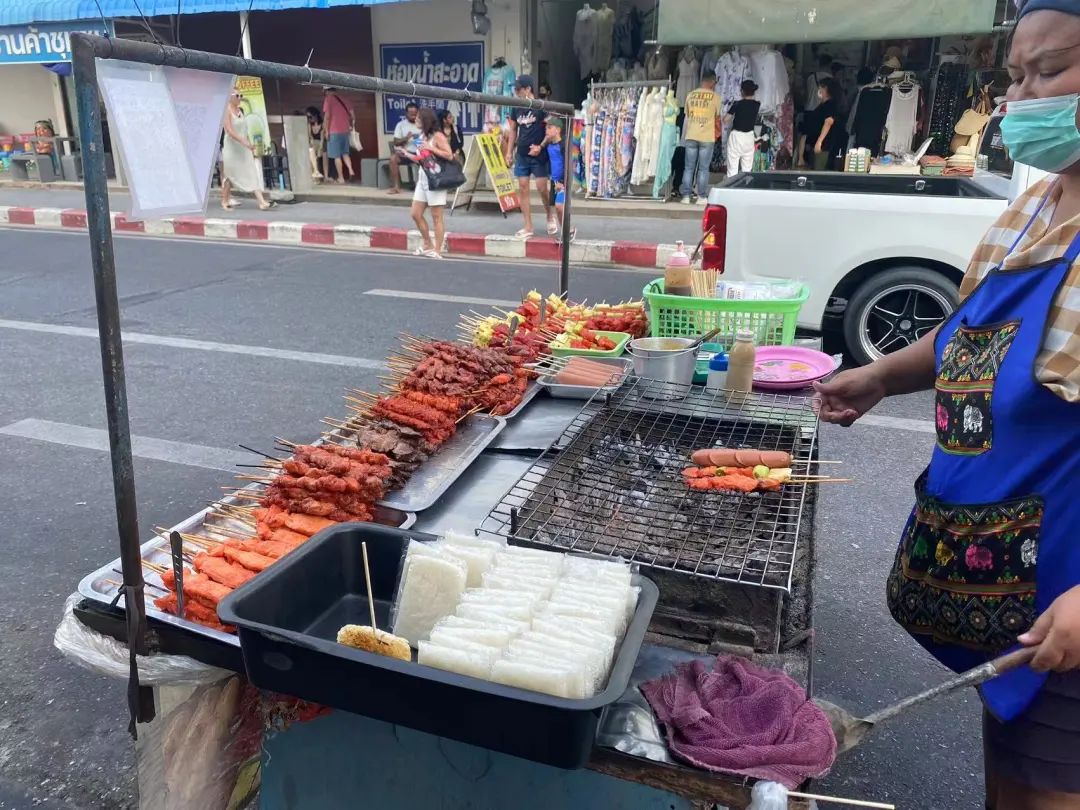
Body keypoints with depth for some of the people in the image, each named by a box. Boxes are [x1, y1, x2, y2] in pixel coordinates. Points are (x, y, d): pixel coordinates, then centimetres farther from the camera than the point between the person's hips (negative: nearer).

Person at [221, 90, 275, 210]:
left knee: (253, 173, -5)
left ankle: (262, 202, -13)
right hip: (231, 148, -6)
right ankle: (225, 202, 19)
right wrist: (244, 142, -28)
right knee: (229, 175, 4)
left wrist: (250, 144, 15)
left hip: (244, 148, 6)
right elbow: (229, 131, -20)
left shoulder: (240, 110, 11)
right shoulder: (227, 111, -11)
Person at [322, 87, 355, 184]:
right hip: (345, 130, 6)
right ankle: (351, 170, -1)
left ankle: (341, 178, 0)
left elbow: (327, 116, -11)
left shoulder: (328, 99, -3)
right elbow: (352, 115, 12)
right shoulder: (343, 100, 14)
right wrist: (351, 126, 25)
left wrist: (326, 131, -6)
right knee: (345, 152, 19)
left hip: (334, 131, -6)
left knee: (336, 155, 0)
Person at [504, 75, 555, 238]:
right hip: (522, 155, 5)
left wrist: (540, 147, -17)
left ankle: (551, 217, 23)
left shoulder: (541, 106, -8)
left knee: (542, 188, -4)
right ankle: (528, 227, 7)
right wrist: (509, 152, 11)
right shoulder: (516, 108, 7)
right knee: (522, 189, 2)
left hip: (539, 155, -5)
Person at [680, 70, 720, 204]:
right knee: (703, 168, 3)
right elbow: (717, 118, 7)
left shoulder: (690, 95, 5)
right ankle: (701, 196, 4)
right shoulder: (715, 96, -3)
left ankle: (686, 195, 5)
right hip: (707, 137, -2)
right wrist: (718, 131, 24)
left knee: (688, 167, 6)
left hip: (691, 136, 2)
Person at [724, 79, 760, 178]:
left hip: (736, 136, -4)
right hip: (749, 137, 4)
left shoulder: (737, 104, -9)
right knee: (747, 169, 7)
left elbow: (725, 120, -9)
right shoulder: (757, 105, 1)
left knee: (733, 169, -3)